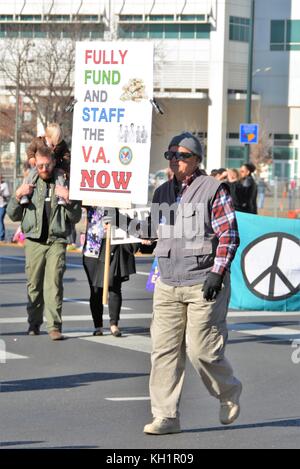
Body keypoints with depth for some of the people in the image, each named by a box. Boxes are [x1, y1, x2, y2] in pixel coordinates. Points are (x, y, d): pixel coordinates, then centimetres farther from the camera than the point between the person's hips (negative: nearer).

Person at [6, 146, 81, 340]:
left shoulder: (63, 184, 8)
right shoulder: (30, 184, 13)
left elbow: (76, 217, 7)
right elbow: (14, 215, 14)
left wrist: (68, 199, -9)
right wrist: (17, 197, -2)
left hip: (57, 241, -2)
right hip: (34, 241, 2)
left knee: (54, 283, -12)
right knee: (34, 284, 3)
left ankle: (54, 326, -13)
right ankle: (34, 323, 16)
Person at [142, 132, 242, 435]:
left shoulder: (213, 189, -4)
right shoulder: (162, 193, 15)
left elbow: (229, 235, -8)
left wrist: (217, 273, -14)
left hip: (203, 284, -6)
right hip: (168, 285, 6)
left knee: (202, 349, -5)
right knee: (164, 350, -2)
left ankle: (229, 394, 23)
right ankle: (166, 416, 1)